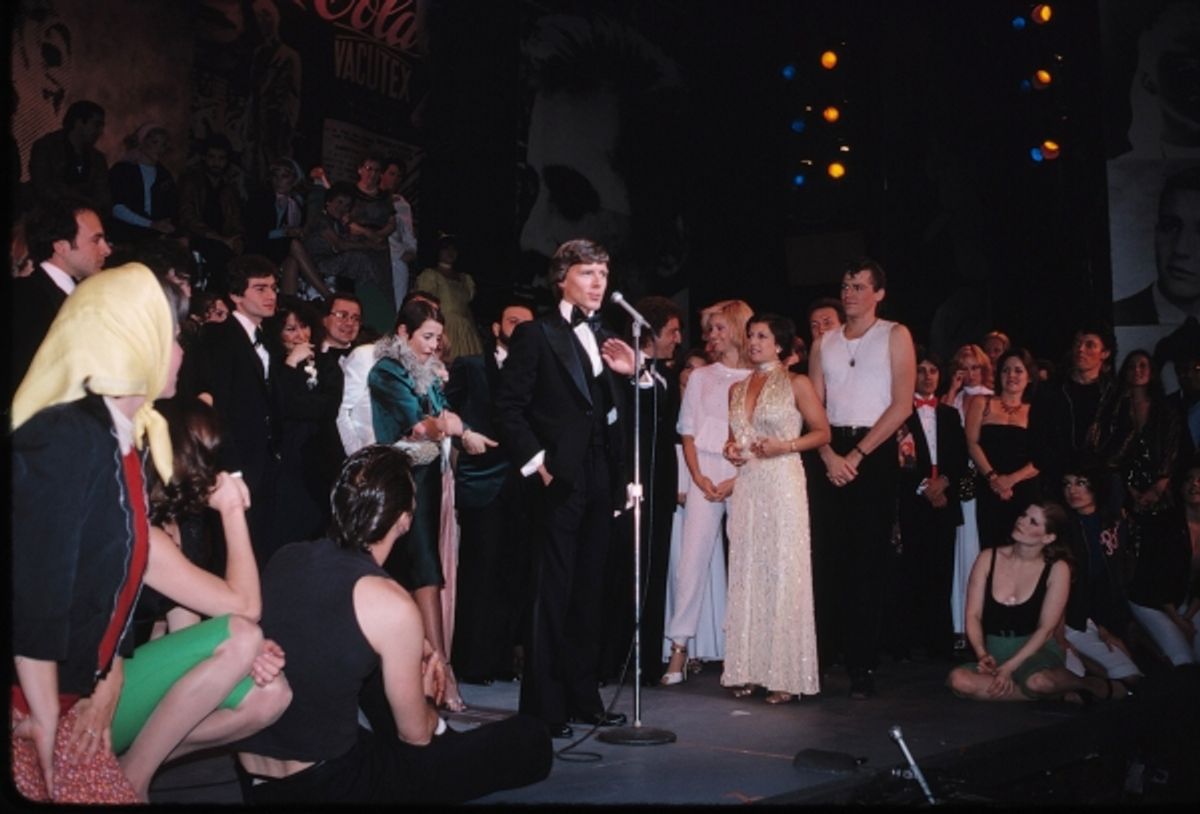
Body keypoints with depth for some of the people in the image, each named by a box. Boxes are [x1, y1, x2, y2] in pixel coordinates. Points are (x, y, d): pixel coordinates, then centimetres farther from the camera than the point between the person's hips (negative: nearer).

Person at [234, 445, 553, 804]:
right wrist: (423, 696, 15)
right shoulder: (393, 606, -20)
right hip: (328, 786, -7)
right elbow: (416, 734, -7)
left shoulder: (284, 557, -1)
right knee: (530, 741, -2)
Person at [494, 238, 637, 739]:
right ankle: (543, 707, 5)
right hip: (559, 482, -6)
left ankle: (582, 698, 20)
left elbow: (613, 413, 14)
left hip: (600, 484, 6)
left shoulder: (606, 340, 16)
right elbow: (509, 407, -7)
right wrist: (536, 462, -12)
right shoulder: (535, 335, -2)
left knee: (588, 594, 11)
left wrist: (629, 373, -3)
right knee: (552, 594, -2)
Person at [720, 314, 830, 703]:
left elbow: (823, 432, 0)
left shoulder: (797, 384, 0)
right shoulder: (737, 388, 15)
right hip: (746, 486, 5)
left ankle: (787, 674, 1)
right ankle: (748, 669, 9)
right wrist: (731, 449, 3)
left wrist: (784, 446, -13)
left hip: (783, 484, -5)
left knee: (783, 573, -4)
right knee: (746, 575, 4)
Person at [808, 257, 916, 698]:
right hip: (831, 454, 4)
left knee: (868, 559, -5)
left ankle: (863, 666, -3)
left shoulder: (895, 336, 4)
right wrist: (830, 456, -7)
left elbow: (902, 405, -5)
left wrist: (857, 454, -10)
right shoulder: (824, 343, 16)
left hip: (875, 453, -3)